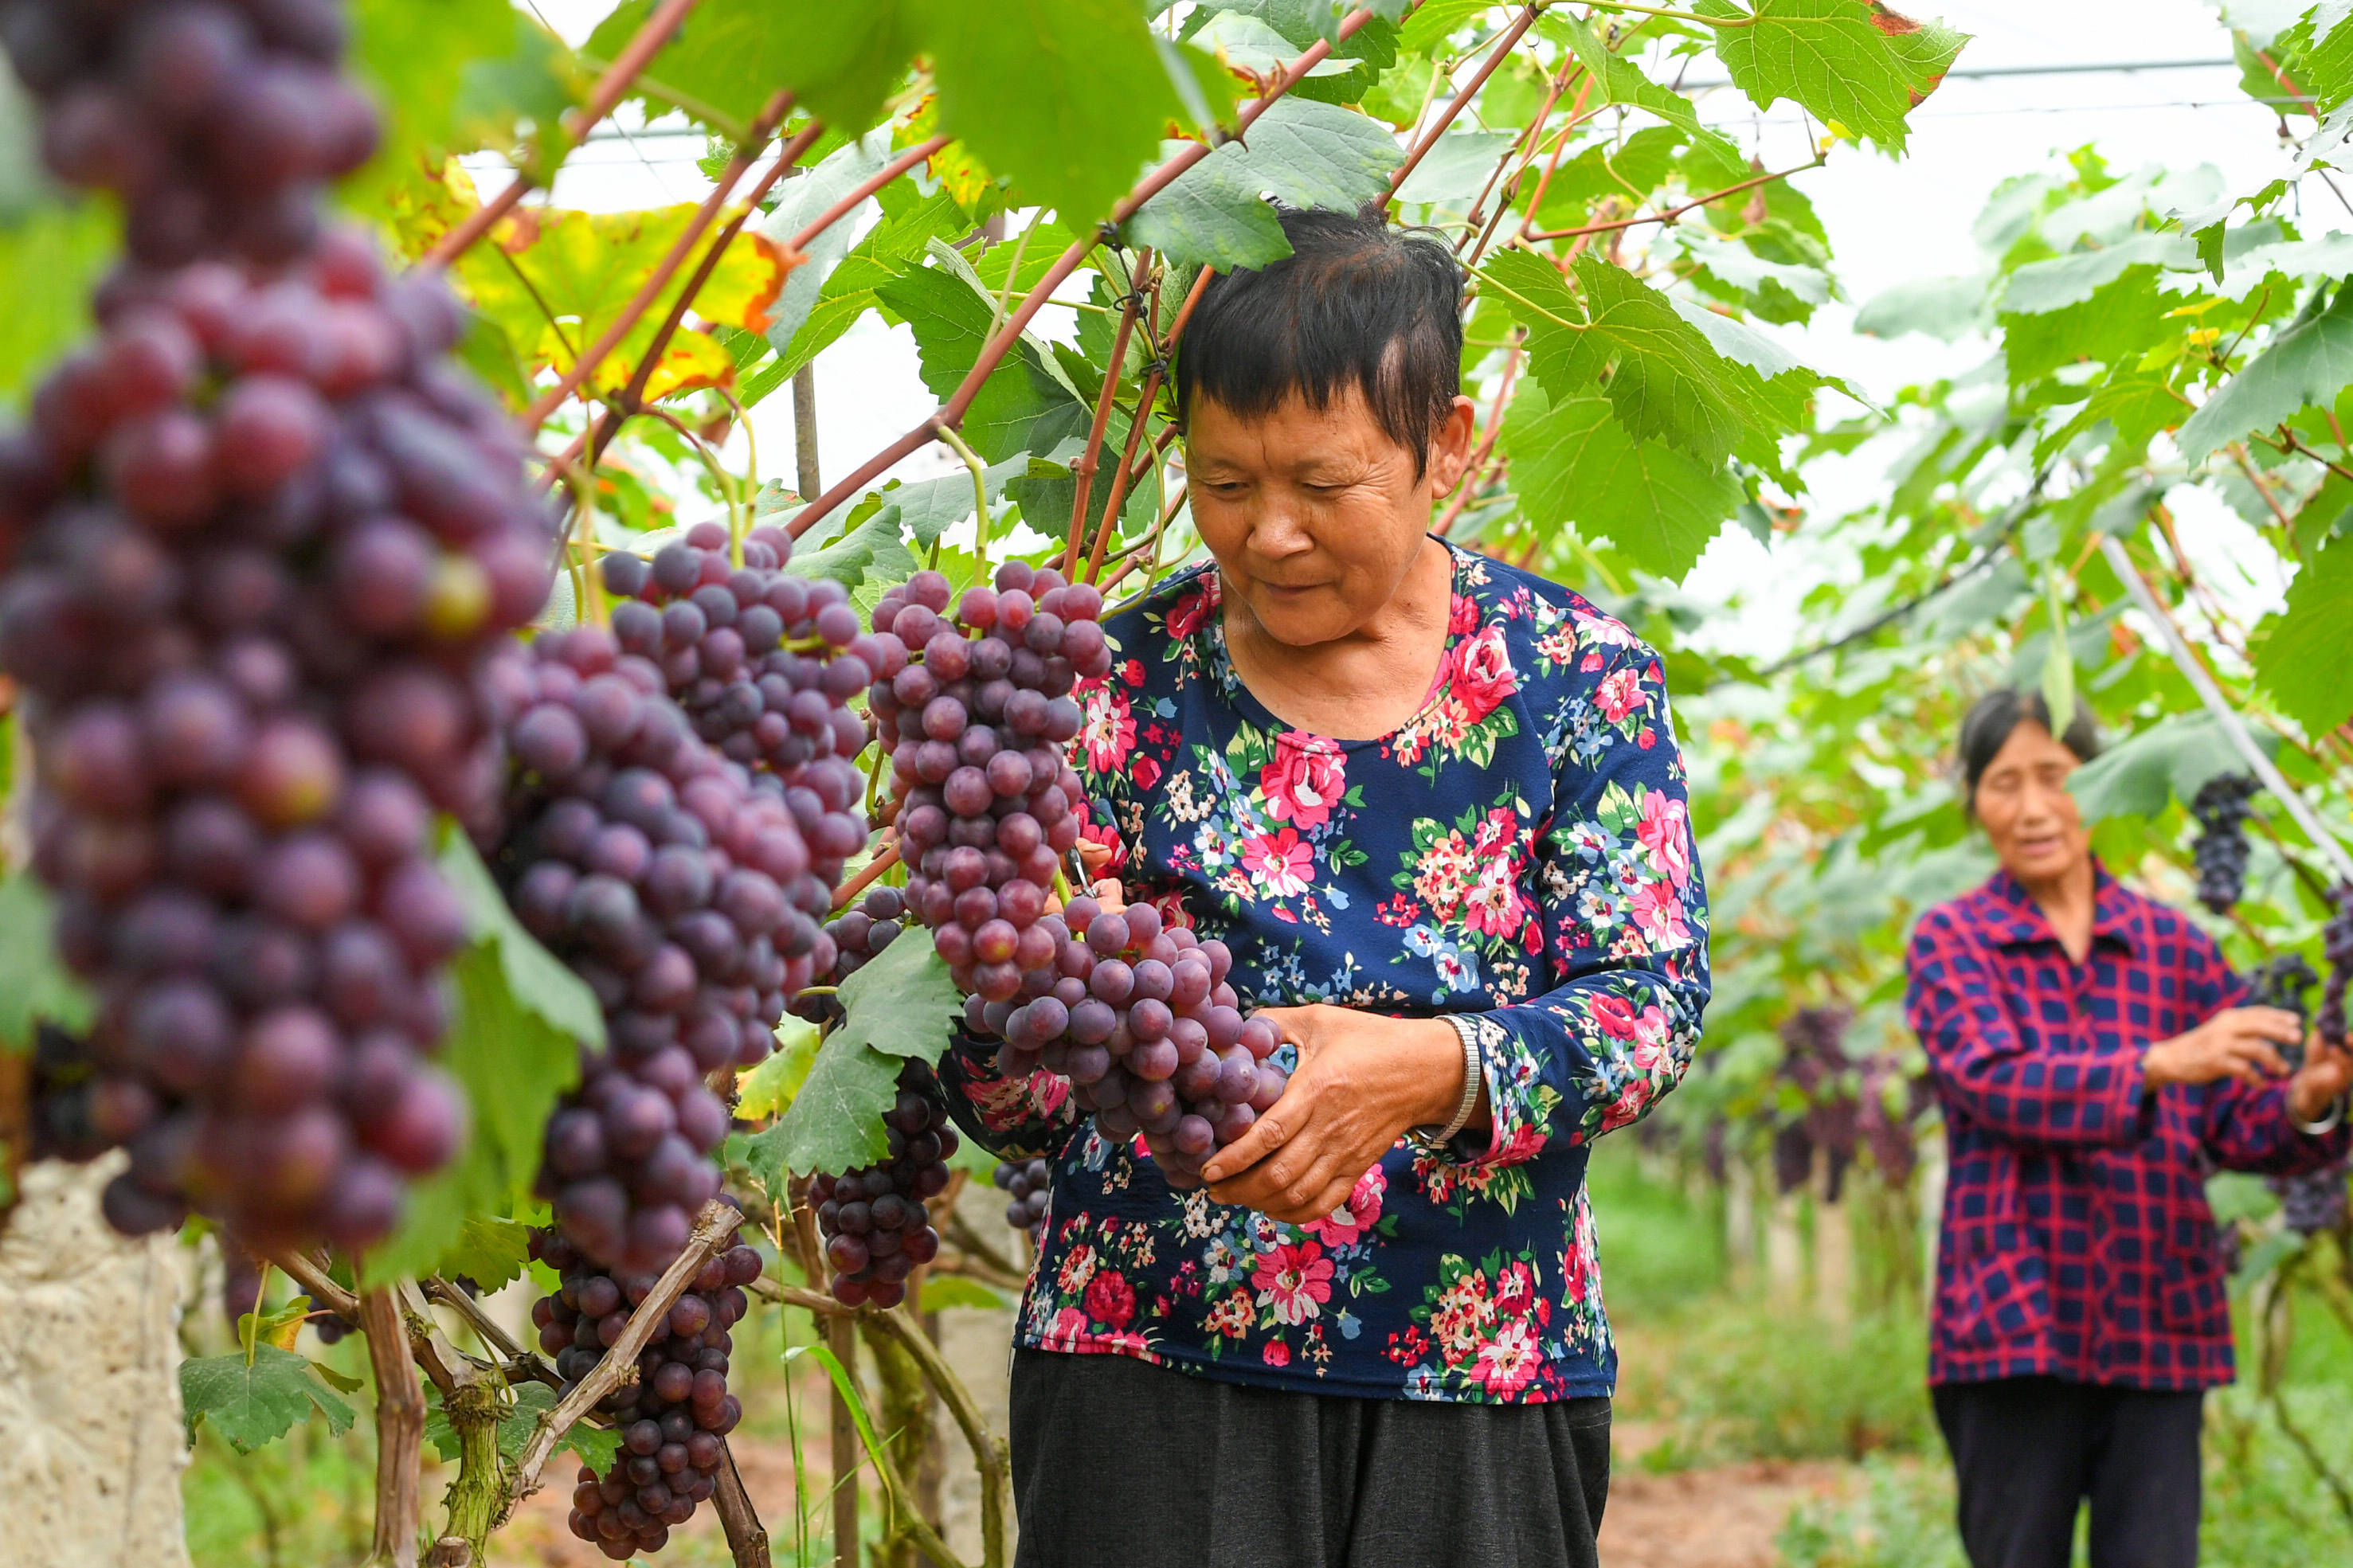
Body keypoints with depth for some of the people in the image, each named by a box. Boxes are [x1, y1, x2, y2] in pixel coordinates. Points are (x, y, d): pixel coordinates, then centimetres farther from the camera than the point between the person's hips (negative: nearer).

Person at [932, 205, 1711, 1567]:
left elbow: (1655, 995, -8)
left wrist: (1430, 1070, -27)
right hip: (1150, 1364, 0)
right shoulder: (1124, 681, 0)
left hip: (1484, 1382, 1)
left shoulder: (1578, 677, 0)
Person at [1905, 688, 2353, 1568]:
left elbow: (2237, 1125, 7)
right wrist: (2159, 1065, -28)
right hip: (2014, 1320, -2)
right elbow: (1994, 1082, -14)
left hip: (2159, 1325, 2)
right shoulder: (1950, 943, 3)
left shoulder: (2174, 946, 10)